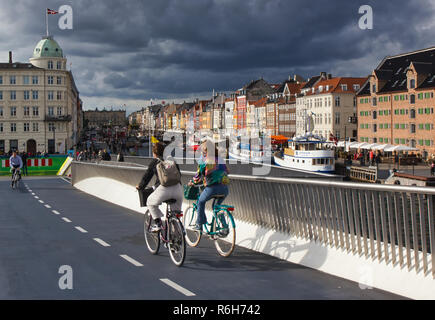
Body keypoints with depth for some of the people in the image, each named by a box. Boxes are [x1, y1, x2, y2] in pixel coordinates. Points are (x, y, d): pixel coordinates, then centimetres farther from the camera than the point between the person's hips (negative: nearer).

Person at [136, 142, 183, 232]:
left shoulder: (155, 162, 10)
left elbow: (147, 176, 15)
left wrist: (140, 187, 30)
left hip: (164, 189, -4)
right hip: (178, 187, 4)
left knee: (150, 203, 20)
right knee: (177, 206, 32)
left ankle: (158, 223, 11)